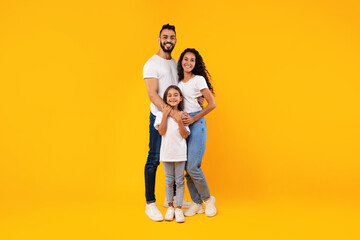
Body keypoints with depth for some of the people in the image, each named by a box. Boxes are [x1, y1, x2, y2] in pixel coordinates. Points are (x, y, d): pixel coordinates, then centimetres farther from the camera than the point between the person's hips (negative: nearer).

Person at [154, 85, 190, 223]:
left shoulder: (182, 115, 0)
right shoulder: (161, 113, 1)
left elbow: (185, 135, -5)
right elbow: (161, 131, -11)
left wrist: (179, 120, -16)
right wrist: (165, 115, -14)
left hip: (180, 152, 0)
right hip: (167, 152, 0)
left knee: (179, 181, 4)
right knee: (169, 181, 10)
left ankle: (179, 208, 14)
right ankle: (170, 207, 23)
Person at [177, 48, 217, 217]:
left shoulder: (199, 80, -3)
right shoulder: (179, 82, 14)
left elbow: (212, 104, -8)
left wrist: (193, 118, -10)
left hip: (196, 124, -6)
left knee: (193, 167, -12)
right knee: (186, 168, 4)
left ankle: (208, 199, 11)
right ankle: (197, 204, 17)